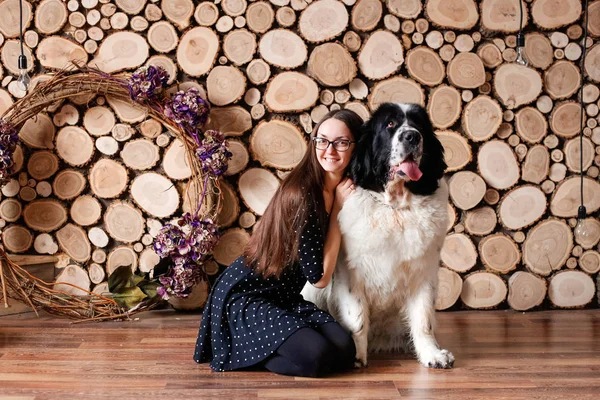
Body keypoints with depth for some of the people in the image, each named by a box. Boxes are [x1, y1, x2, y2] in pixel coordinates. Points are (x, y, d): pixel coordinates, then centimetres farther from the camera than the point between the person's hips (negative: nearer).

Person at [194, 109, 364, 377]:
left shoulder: (342, 192, 2)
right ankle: (239, 350, 0)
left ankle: (254, 348, 6)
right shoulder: (302, 194, -22)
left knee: (345, 352, -14)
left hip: (286, 299, 8)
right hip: (245, 296, -8)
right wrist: (338, 209, -15)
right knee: (315, 356, -27)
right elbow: (320, 277, -19)